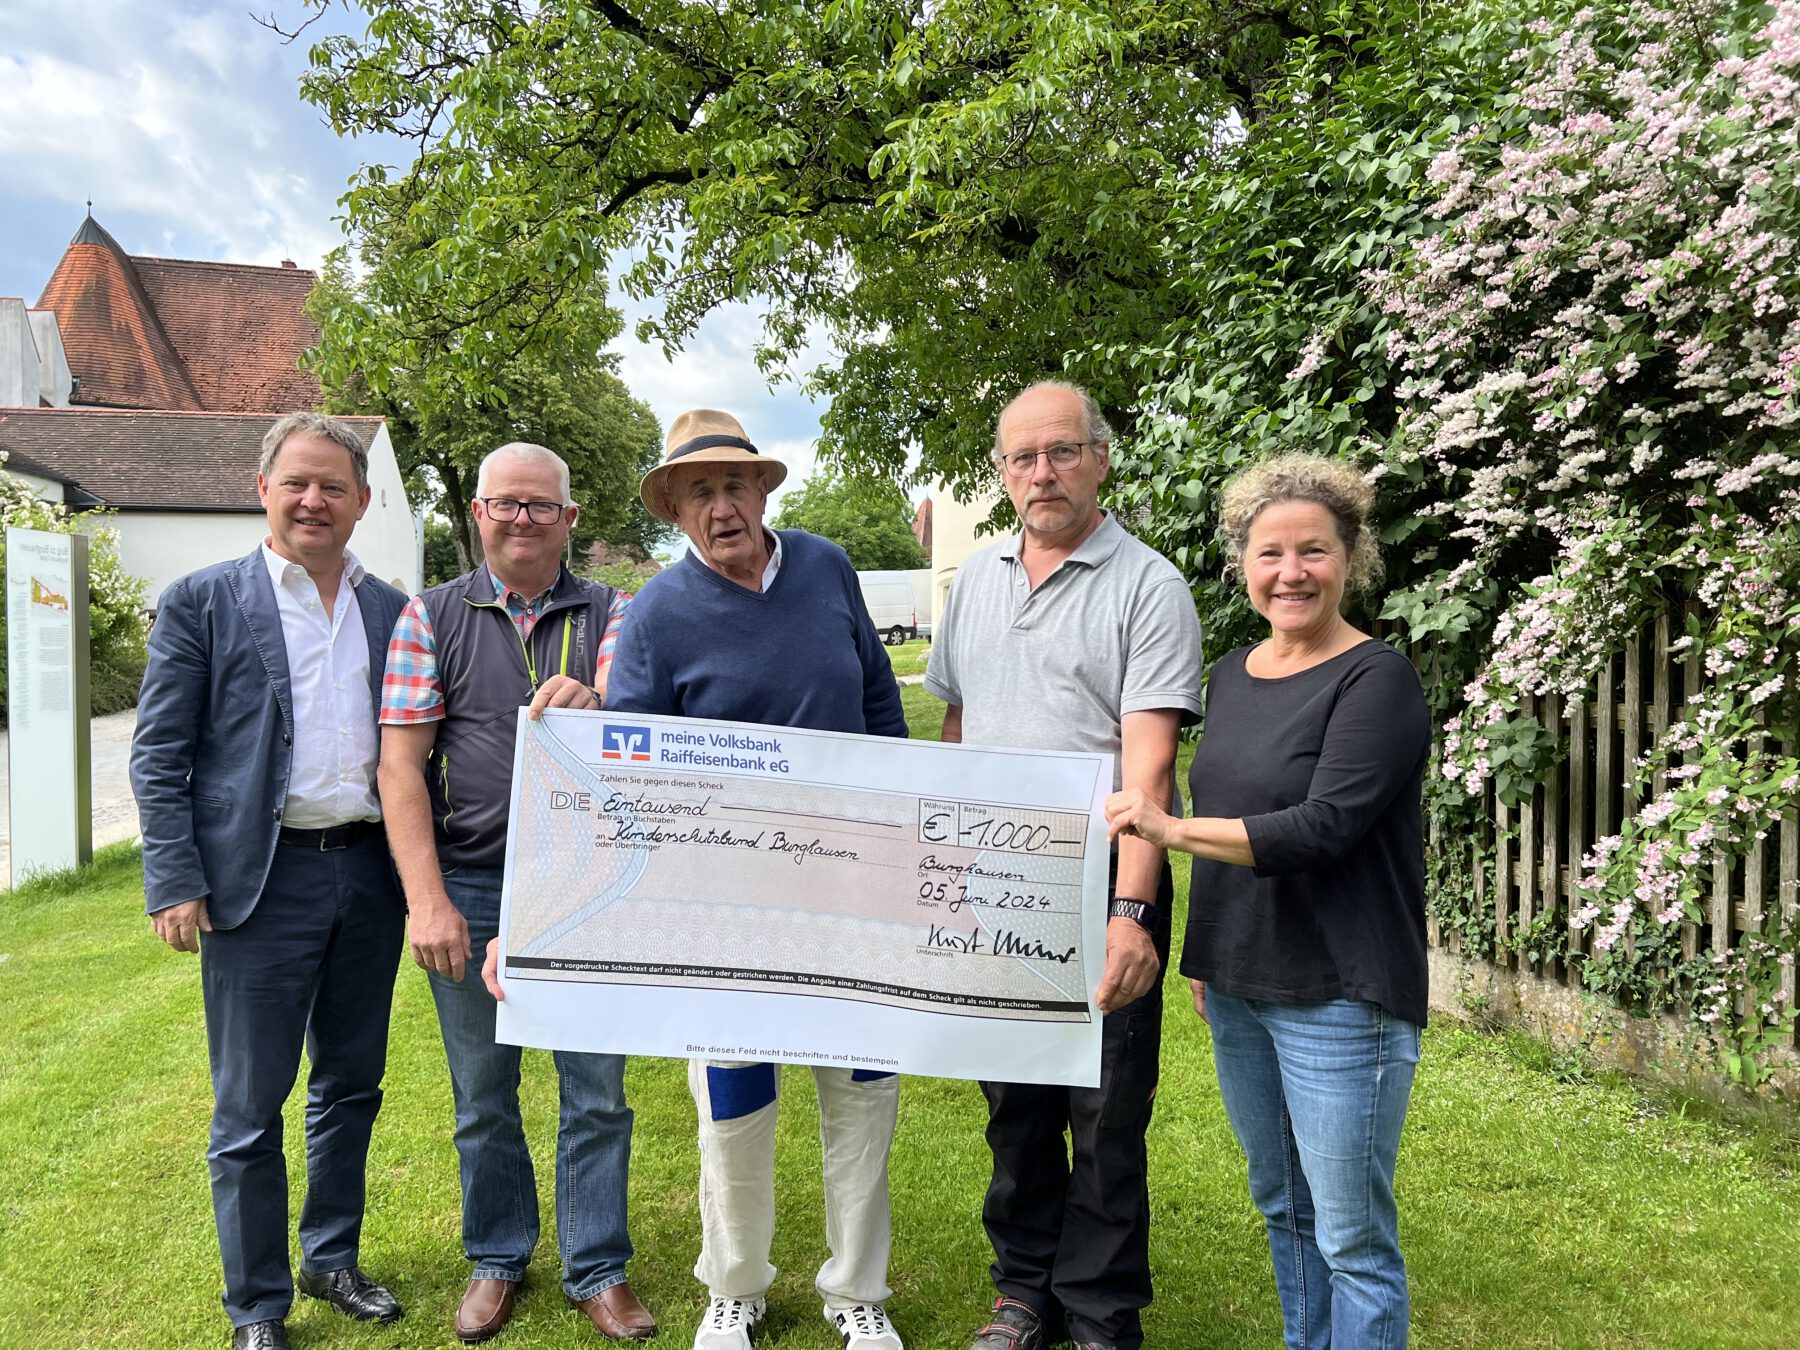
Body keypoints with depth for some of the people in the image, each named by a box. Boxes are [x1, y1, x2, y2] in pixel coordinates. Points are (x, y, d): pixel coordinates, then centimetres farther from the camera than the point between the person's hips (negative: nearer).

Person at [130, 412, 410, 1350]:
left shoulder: (393, 613, 9)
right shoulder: (200, 603, -1)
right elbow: (159, 756, -4)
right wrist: (176, 884, -11)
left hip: (370, 873, 4)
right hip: (260, 881, -4)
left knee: (351, 1086, 16)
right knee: (249, 1109, 6)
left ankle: (333, 1260, 35)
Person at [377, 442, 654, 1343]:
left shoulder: (610, 615, 3)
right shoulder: (432, 617, 2)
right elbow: (400, 766, -4)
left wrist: (588, 706, -37)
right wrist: (427, 901, -12)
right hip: (469, 887, 0)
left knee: (597, 1091, 7)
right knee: (482, 1096, 14)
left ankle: (597, 1270, 25)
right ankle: (496, 1259, 35)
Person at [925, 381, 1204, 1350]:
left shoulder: (1148, 587, -8)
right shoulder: (976, 579, 10)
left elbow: (1148, 762, -18)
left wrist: (1129, 910, -26)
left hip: (1102, 881, -5)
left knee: (1106, 1114, 5)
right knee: (1013, 1100, 16)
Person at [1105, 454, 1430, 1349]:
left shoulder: (1376, 680, -13)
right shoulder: (1231, 674, 9)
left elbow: (1320, 830, -22)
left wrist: (1171, 829, -26)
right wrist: (1204, 957, 18)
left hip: (1338, 998, -7)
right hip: (1237, 989, 7)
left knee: (1350, 1235, 4)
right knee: (1281, 1208, 20)